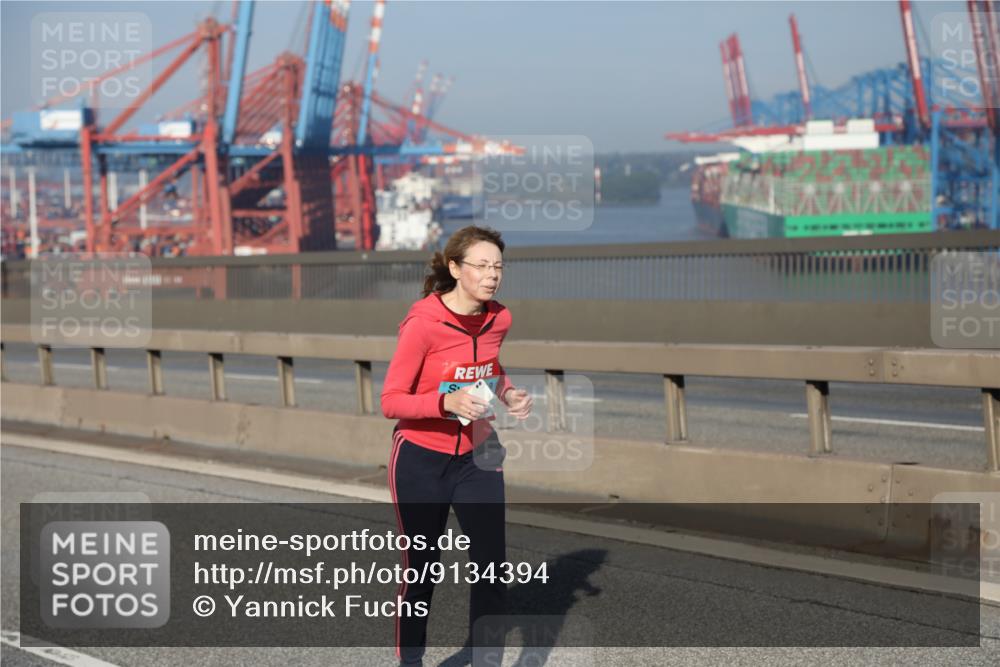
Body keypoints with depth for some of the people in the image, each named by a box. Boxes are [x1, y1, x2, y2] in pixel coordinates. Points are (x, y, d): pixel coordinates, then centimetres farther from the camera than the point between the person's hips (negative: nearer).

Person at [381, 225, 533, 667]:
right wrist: (448, 402, -33)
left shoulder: (498, 319, -4)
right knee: (421, 566, 8)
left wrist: (509, 394, -2)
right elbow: (391, 401, -19)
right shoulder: (423, 323, -21)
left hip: (477, 456, 4)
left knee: (491, 563, -4)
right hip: (421, 460, -4)